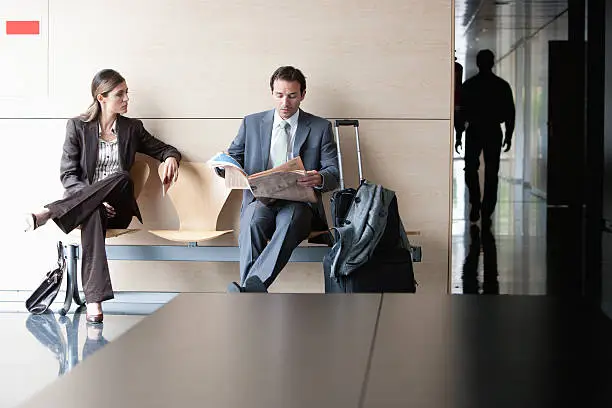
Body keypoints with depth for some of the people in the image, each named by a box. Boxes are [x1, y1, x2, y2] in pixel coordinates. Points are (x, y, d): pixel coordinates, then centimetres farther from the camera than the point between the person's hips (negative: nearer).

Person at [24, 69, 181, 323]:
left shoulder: (132, 128, 14)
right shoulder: (77, 126, 6)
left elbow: (163, 149, 24)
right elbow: (67, 174, 0)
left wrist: (171, 158, -4)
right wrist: (96, 200, -18)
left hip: (118, 207, 2)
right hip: (84, 204, -2)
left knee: (121, 177, -35)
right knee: (92, 214, -41)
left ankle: (47, 214, -44)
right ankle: (93, 300, -53)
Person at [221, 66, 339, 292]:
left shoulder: (320, 127, 12)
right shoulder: (252, 123, 16)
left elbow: (334, 173, 6)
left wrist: (319, 179, -20)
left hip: (300, 201, -1)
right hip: (260, 199, 2)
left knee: (290, 221, -38)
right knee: (252, 223, -35)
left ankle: (251, 285, -55)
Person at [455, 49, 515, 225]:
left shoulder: (468, 85, -2)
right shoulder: (502, 86, 1)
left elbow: (460, 112, -1)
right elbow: (509, 113, 2)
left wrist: (458, 136, 4)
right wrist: (509, 136, 9)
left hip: (473, 132, -1)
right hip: (494, 133, 1)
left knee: (471, 169, 12)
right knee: (491, 174, 6)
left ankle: (476, 204, -5)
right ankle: (486, 213, 5)